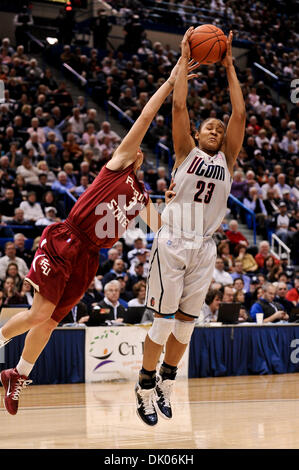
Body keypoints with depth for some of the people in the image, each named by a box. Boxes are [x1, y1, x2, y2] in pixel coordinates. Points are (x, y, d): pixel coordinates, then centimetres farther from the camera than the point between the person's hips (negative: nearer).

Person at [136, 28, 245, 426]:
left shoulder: (227, 159, 12)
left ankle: (165, 384, 23)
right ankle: (145, 389, 8)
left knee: (186, 322, 7)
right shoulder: (187, 153, 5)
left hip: (204, 248, 4)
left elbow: (240, 114, 4)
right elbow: (178, 106, -4)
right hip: (172, 243, -4)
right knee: (164, 320, -5)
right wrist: (184, 59, 1)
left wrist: (229, 67, 5)